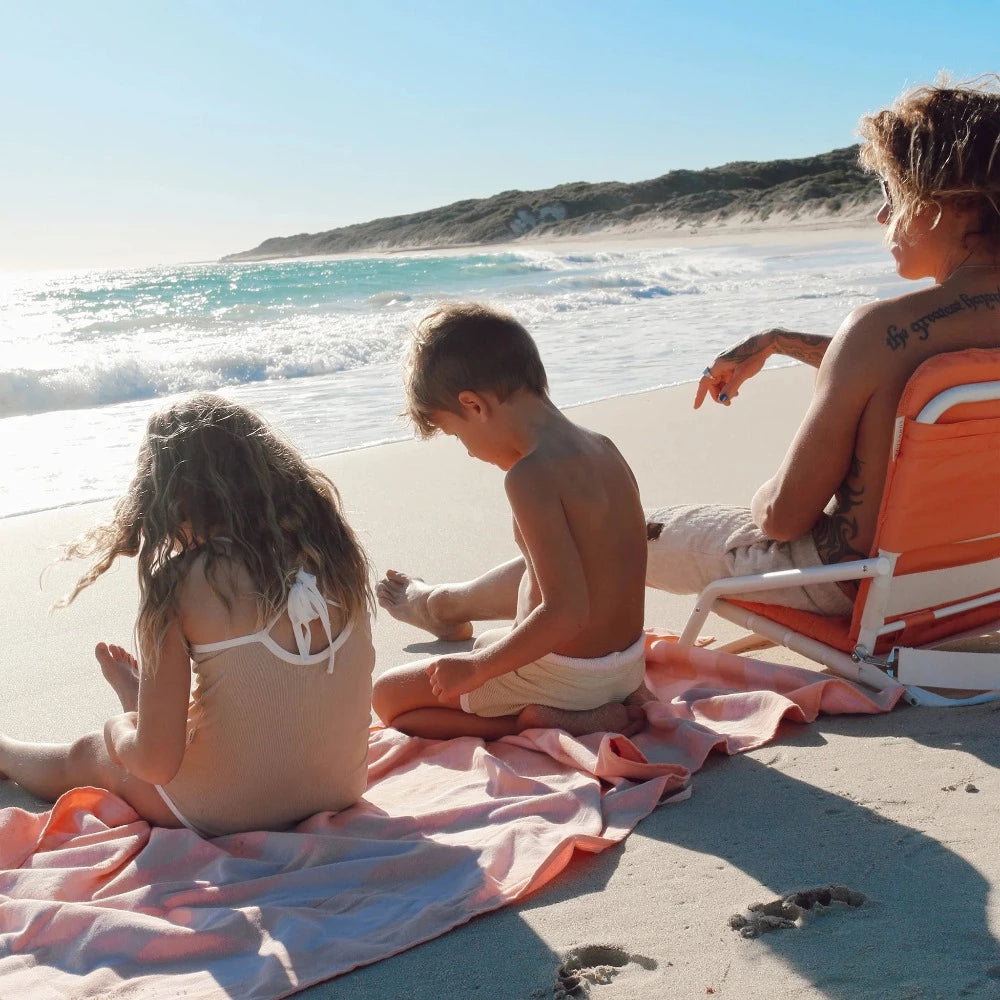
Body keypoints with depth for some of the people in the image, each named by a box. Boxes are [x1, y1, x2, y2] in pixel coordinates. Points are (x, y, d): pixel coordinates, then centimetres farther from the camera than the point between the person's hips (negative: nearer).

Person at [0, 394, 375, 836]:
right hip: (340, 794, 4)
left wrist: (130, 713, 4)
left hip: (227, 815, -4)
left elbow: (156, 761, -18)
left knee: (85, 755, 28)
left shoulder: (178, 584, -18)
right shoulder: (334, 549, -6)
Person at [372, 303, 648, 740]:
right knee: (490, 641, 35)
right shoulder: (603, 449, 2)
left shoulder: (530, 476, -25)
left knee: (387, 696, 7)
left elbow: (567, 611, -29)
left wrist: (475, 668, -17)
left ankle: (537, 721, -8)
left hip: (565, 675, -8)